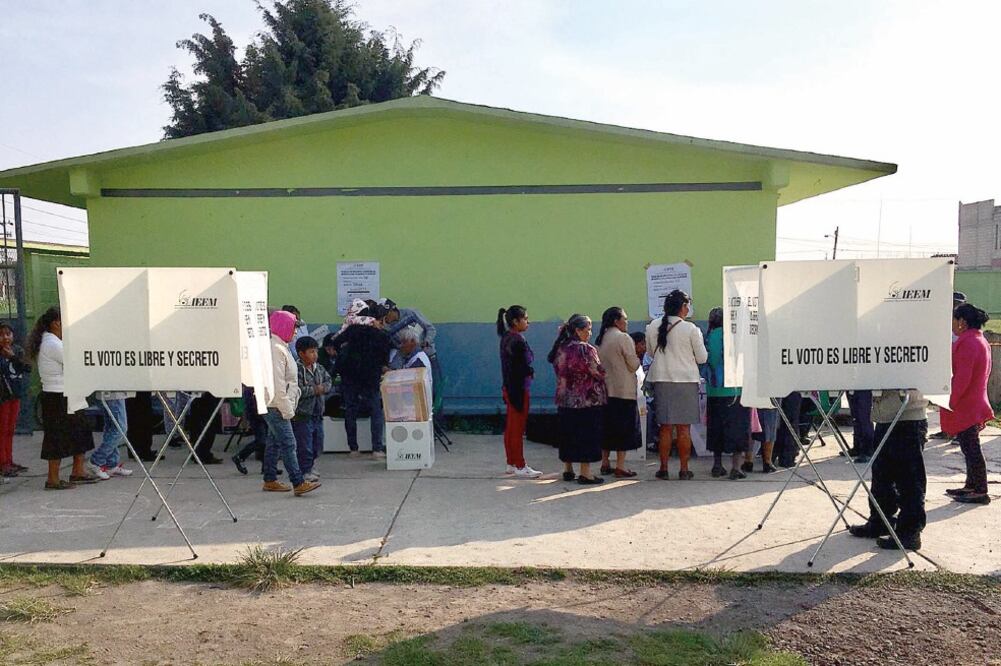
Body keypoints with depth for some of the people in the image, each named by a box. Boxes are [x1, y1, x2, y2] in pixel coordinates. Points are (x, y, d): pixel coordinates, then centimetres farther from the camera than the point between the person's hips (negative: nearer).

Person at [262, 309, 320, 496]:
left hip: (276, 406, 11)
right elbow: (277, 383, -22)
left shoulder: (281, 347, 15)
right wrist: (286, 409, -18)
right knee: (288, 443, -11)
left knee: (274, 442, 14)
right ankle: (298, 483, -11)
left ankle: (270, 480, 22)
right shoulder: (276, 349, -18)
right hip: (275, 405, -11)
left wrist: (288, 406, 19)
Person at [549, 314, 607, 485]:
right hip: (588, 400, -7)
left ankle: (567, 469, 22)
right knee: (587, 435, 0)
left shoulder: (560, 348, 7)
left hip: (565, 399, 7)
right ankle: (585, 473, 2)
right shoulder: (585, 349, -16)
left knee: (568, 434, 14)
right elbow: (599, 373, -14)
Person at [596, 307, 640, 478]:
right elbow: (633, 365, -10)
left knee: (607, 426, 13)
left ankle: (605, 463, 17)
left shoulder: (600, 339, 10)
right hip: (624, 390, -7)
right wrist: (637, 358, 8)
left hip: (605, 390, 7)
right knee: (624, 427, -1)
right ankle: (620, 467, -1)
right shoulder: (623, 338, -11)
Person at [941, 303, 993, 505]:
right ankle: (971, 486, 25)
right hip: (976, 403, 10)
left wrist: (950, 402, -18)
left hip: (965, 407, -10)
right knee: (970, 447, 17)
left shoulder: (967, 343, -19)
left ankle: (980, 492, 0)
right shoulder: (981, 340, 14)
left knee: (971, 448, -5)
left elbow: (962, 378, -24)